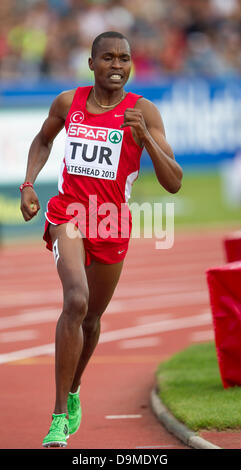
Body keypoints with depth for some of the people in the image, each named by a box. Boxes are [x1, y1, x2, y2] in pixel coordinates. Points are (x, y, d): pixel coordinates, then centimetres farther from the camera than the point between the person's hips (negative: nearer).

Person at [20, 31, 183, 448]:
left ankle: (73, 392, 46)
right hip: (68, 214, -1)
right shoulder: (68, 103, 0)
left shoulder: (143, 112, -7)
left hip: (112, 224, 1)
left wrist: (144, 137, -26)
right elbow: (43, 139, 23)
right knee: (76, 300, -25)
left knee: (91, 318, 17)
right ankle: (60, 415, -23)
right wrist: (28, 185, 9)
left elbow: (173, 183, -12)